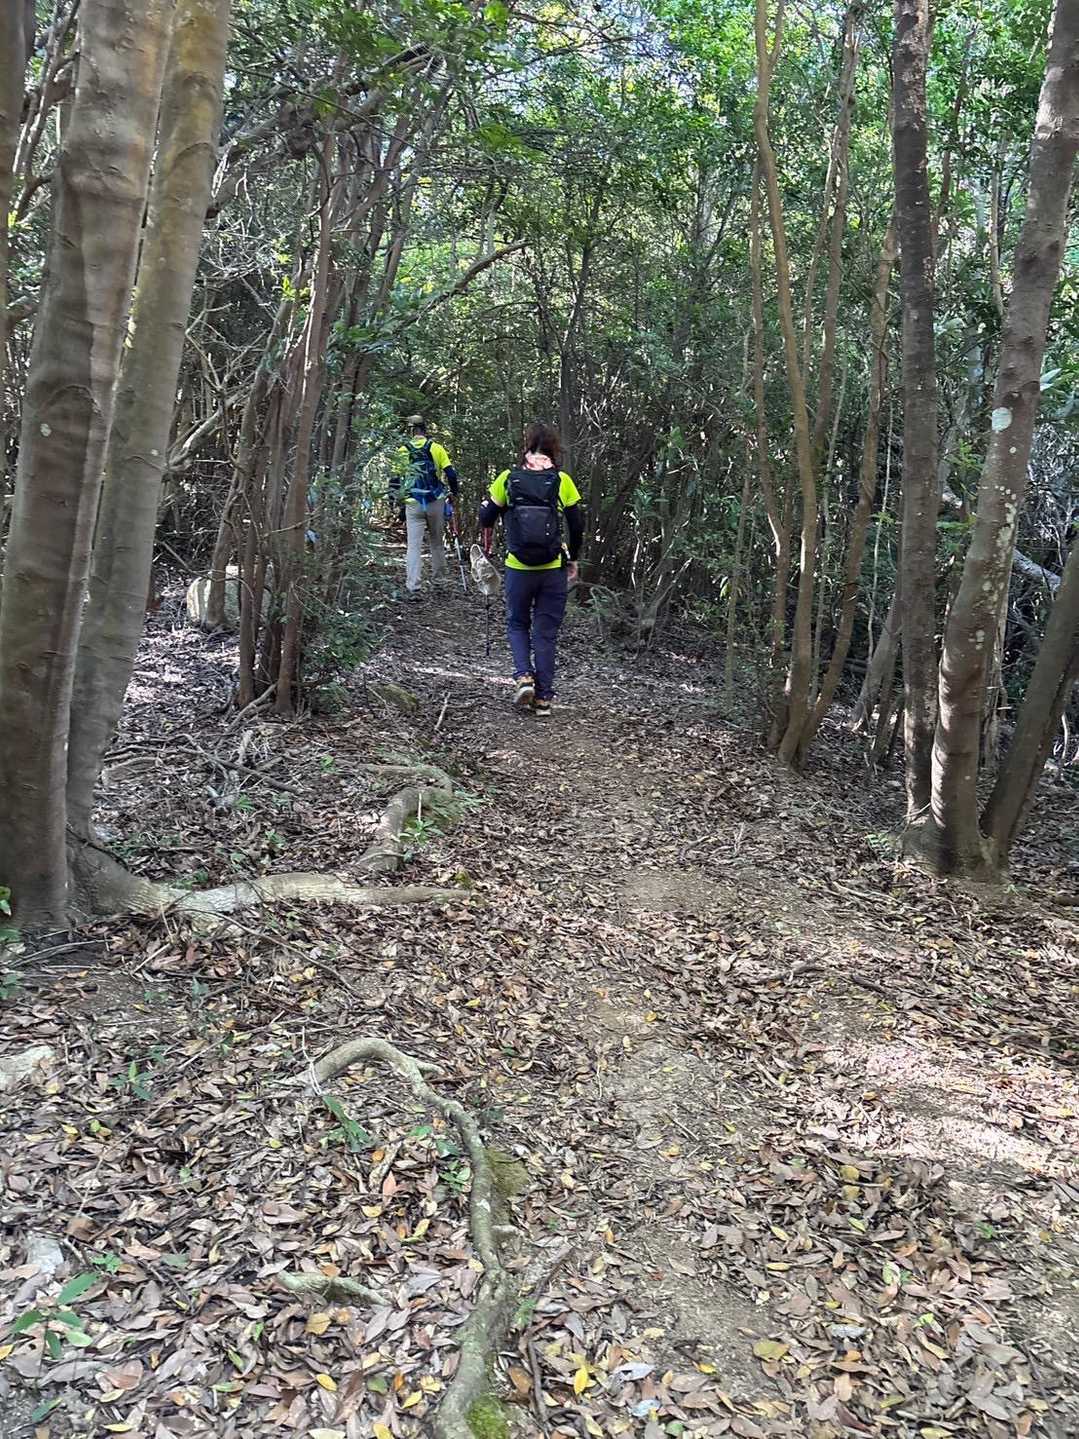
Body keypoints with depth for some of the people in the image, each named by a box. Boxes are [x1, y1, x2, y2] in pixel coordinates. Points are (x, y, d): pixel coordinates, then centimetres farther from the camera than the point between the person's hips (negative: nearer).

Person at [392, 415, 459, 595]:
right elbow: (450, 473, -2)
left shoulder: (403, 451, 1)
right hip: (436, 502, 0)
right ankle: (439, 577, 26)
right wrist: (455, 491, 14)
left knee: (413, 545, -1)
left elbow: (395, 477, 3)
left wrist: (393, 498, 16)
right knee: (437, 542, 17)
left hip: (413, 504, 0)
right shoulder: (435, 448, -1)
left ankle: (413, 585, -9)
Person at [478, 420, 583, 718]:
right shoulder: (562, 481, -4)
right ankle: (544, 697, 10)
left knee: (517, 624, 19)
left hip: (518, 567, 0)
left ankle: (523, 676, -2)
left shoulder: (508, 479, -4)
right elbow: (578, 525, 0)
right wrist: (572, 559, 14)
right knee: (546, 631, 9)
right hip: (553, 569, 0)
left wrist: (487, 540, 25)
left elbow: (487, 517, 4)